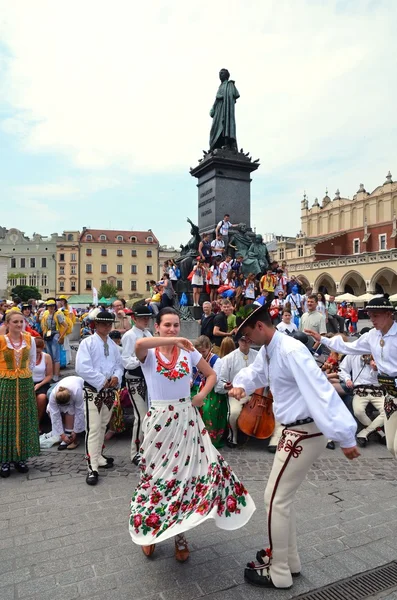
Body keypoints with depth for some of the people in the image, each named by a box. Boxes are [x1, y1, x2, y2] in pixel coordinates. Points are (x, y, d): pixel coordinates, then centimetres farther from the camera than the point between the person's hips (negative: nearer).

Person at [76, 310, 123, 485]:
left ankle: (98, 456, 32)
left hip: (110, 390, 6)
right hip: (93, 390, -6)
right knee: (93, 429, -8)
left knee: (103, 426, 17)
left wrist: (116, 377, -11)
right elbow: (82, 368, -18)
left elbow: (119, 364, 11)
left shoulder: (113, 345, 11)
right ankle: (92, 467, -4)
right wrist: (102, 381, -17)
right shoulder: (87, 343, -8)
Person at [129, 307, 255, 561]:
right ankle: (151, 528, 34)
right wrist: (173, 341, -30)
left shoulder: (189, 352, 2)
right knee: (157, 473, 10)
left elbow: (211, 374, 12)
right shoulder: (149, 353, -6)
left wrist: (202, 396, -4)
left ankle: (179, 532, 23)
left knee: (187, 471, 3)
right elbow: (139, 344, -31)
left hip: (187, 418, 2)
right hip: (159, 419, -2)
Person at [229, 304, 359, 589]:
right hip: (294, 431, 10)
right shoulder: (267, 351, 5)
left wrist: (345, 436, -30)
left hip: (305, 434, -10)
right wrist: (241, 385, -1)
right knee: (283, 497, 20)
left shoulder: (290, 350, -26)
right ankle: (289, 560, 38)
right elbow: (254, 372, 23)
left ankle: (279, 573, 21)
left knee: (275, 499, 2)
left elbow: (321, 390, -30)